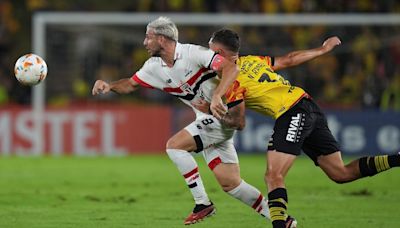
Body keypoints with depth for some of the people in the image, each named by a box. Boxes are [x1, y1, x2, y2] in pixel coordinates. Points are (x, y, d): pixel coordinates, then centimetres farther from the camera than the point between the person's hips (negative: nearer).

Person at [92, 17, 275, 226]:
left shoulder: (193, 53, -19)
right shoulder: (154, 67, 4)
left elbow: (231, 68, -26)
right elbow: (130, 84, 15)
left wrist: (217, 96, -39)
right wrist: (108, 86, -5)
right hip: (206, 119, 8)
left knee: (174, 145, -18)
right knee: (230, 184, 2)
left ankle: (202, 203, -9)